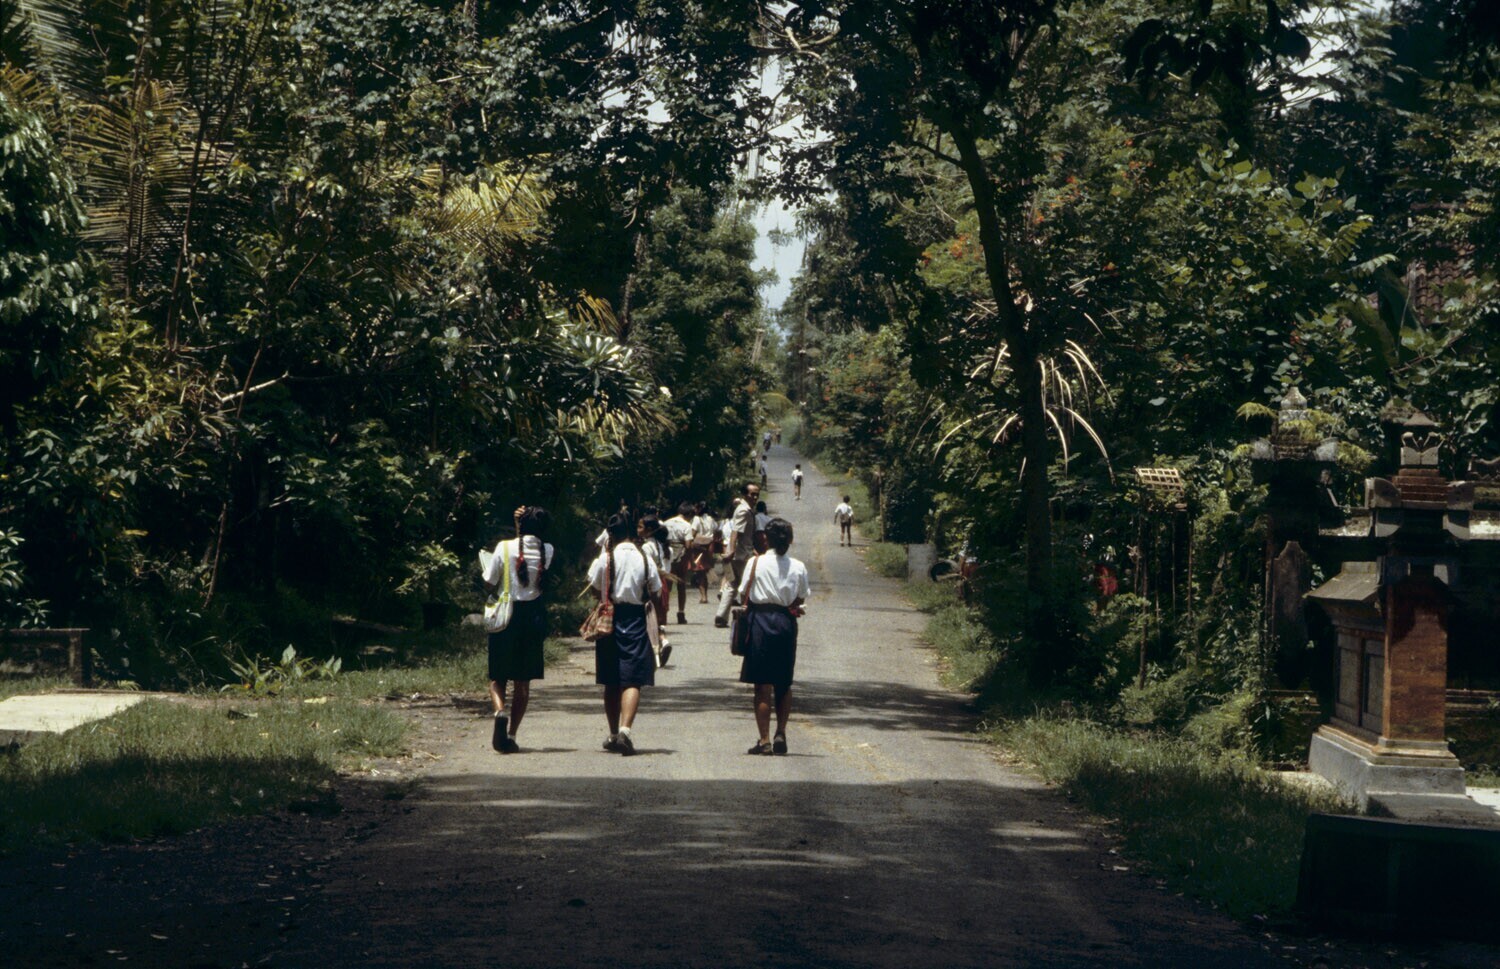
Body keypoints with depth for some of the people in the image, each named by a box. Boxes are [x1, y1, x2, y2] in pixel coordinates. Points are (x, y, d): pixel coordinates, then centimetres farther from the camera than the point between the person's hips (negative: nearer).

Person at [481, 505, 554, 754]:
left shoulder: (505, 548, -10)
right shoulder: (546, 551, -2)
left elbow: (488, 582, -2)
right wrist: (523, 530, 10)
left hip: (505, 616, -2)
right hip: (533, 617, 2)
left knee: (497, 677, 8)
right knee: (523, 681, 11)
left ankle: (500, 711, -22)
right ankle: (511, 735, 8)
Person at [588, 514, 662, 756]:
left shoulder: (606, 558, -6)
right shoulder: (644, 559, -1)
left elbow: (595, 588, -2)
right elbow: (655, 593, 2)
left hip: (610, 619, 0)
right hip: (636, 621, 0)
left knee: (611, 683, 12)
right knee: (632, 681, -6)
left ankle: (613, 734, 21)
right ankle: (625, 730, -25)